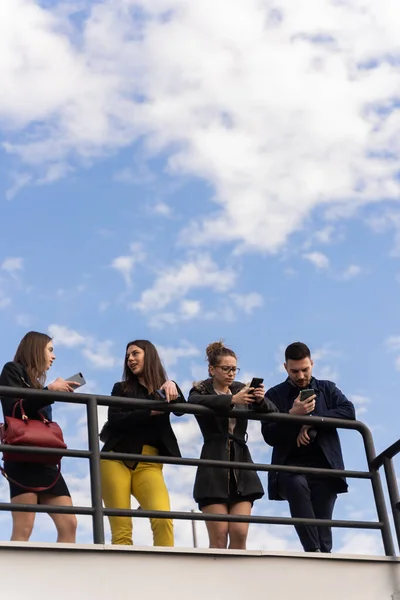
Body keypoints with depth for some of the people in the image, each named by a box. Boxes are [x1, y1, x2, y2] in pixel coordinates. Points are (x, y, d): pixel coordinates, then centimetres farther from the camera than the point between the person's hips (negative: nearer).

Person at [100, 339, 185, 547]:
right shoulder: (121, 388, 16)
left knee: (164, 520, -22)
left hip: (149, 464, 0)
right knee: (121, 529, -9)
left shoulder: (165, 389, 18)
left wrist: (172, 386, -19)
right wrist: (150, 412, -11)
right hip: (117, 460, 0)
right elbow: (115, 421, -1)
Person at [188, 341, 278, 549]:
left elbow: (272, 411, 5)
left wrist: (261, 400, -18)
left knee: (240, 534, -5)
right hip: (214, 468, -3)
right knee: (219, 537, -7)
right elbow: (195, 401, -21)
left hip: (241, 466, 3)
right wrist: (232, 400, -33)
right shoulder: (201, 390, 4)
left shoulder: (241, 389, 14)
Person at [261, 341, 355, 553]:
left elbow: (348, 412, -2)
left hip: (324, 466, 2)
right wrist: (293, 414, -17)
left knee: (323, 522, -7)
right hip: (291, 465, -2)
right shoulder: (275, 395, 10)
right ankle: (313, 550, -34)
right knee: (296, 483, -34)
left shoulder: (327, 389, 16)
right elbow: (269, 436, -1)